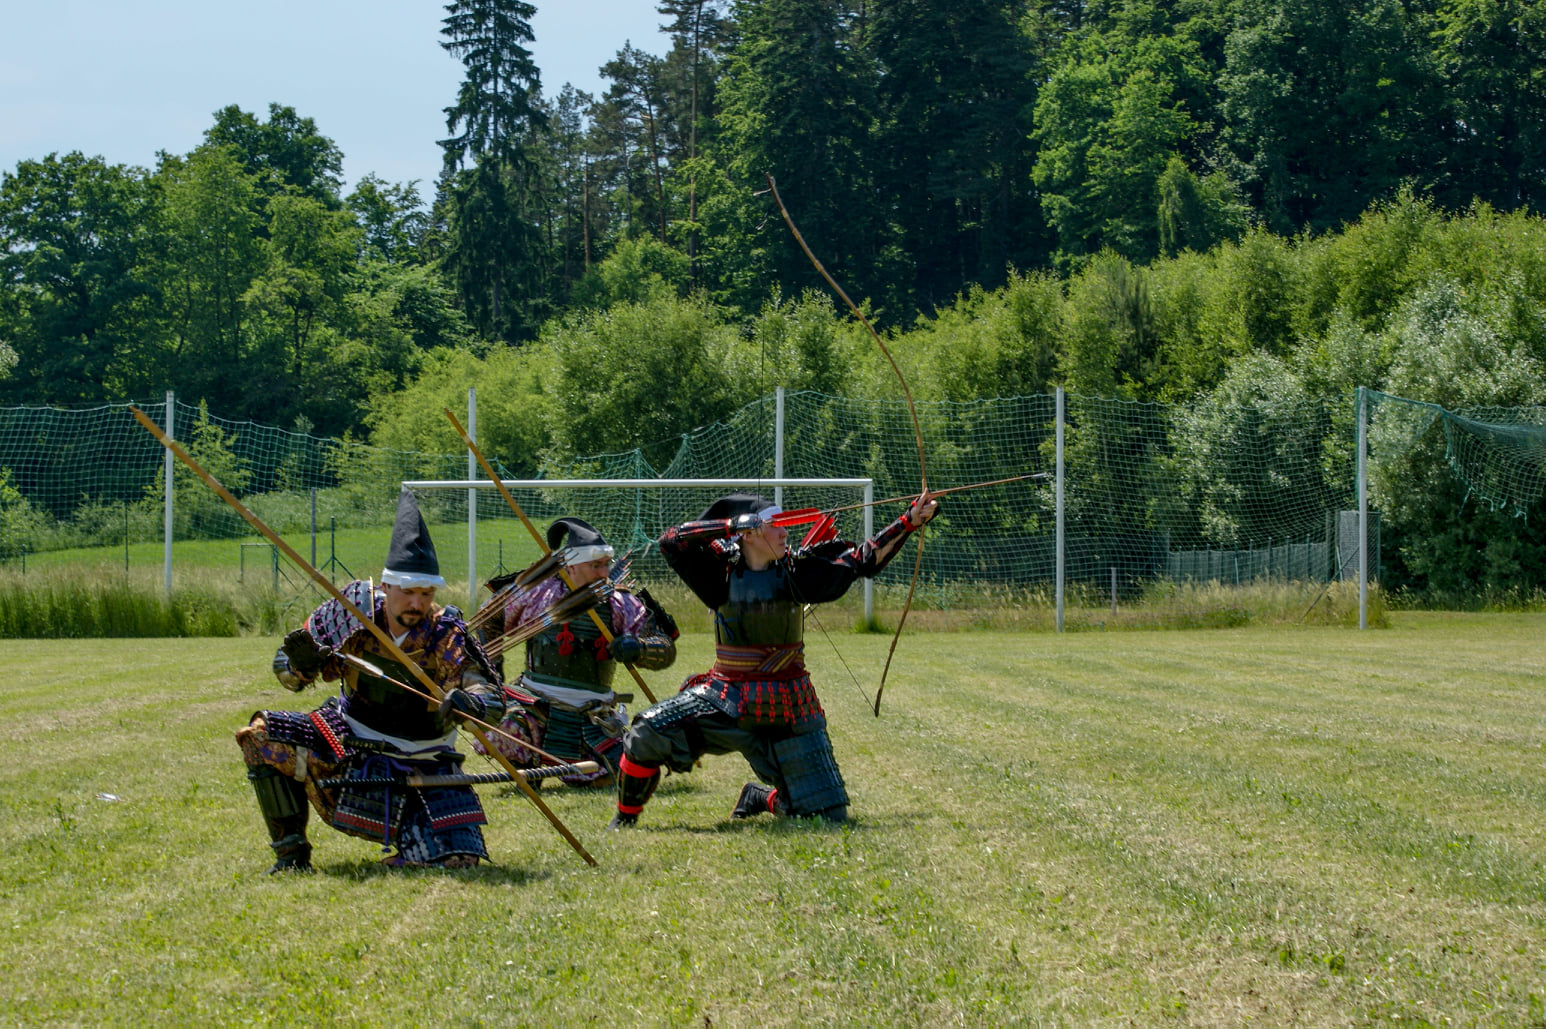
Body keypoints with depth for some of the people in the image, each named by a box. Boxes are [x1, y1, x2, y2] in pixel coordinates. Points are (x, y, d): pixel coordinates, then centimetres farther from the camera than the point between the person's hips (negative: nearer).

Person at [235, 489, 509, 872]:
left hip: (421, 767, -2)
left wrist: (467, 702, -52)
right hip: (348, 745, 2)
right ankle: (291, 851, -6)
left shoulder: (446, 635, -19)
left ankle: (408, 838, 22)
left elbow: (493, 698, -28)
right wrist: (301, 664, -28)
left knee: (458, 860, -15)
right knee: (261, 737, -17)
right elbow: (287, 673, -3)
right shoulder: (354, 610, -12)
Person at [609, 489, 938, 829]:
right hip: (726, 700, -1)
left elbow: (862, 558, -4)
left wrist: (910, 521, -10)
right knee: (647, 733, -18)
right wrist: (731, 525, -21)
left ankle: (760, 797, 30)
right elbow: (672, 542, -15)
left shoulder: (797, 570, -4)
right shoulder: (721, 572, -4)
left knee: (828, 813, -1)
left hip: (788, 708, 1)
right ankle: (625, 819, 6)